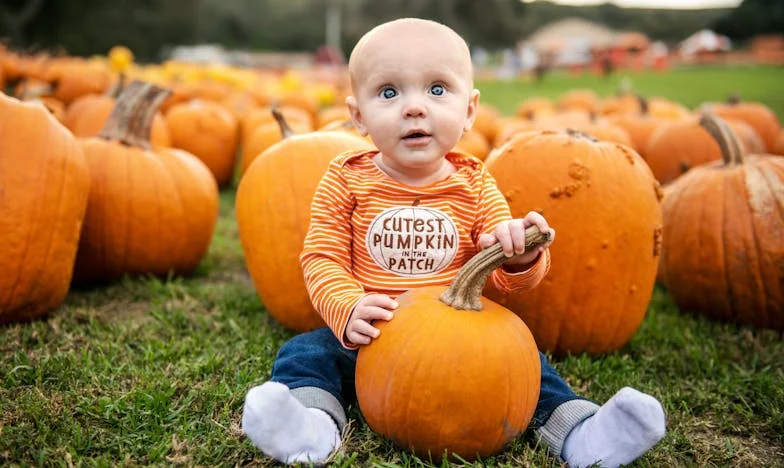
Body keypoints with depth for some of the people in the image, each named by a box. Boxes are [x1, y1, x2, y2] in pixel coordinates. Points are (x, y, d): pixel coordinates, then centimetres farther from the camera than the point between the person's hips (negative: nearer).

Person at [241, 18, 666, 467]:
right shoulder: (347, 180, -7)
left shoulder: (473, 185, -3)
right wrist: (349, 310, -29)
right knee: (304, 353, -19)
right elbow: (322, 259, -9)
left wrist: (520, 256, -31)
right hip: (368, 339, 0)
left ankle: (576, 431, -8)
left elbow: (508, 277, -5)